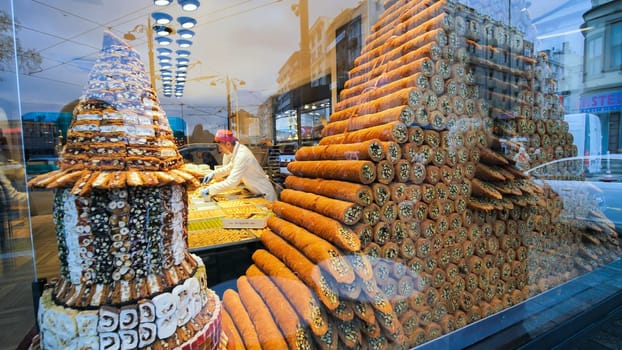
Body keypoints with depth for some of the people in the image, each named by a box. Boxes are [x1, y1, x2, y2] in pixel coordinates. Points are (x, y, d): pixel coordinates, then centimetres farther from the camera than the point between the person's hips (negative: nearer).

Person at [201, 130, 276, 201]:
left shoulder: (242, 156, -27)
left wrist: (209, 190, -23)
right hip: (257, 191, 9)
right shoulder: (238, 149, 0)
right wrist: (213, 173, 6)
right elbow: (230, 167, 17)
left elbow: (231, 183, -30)